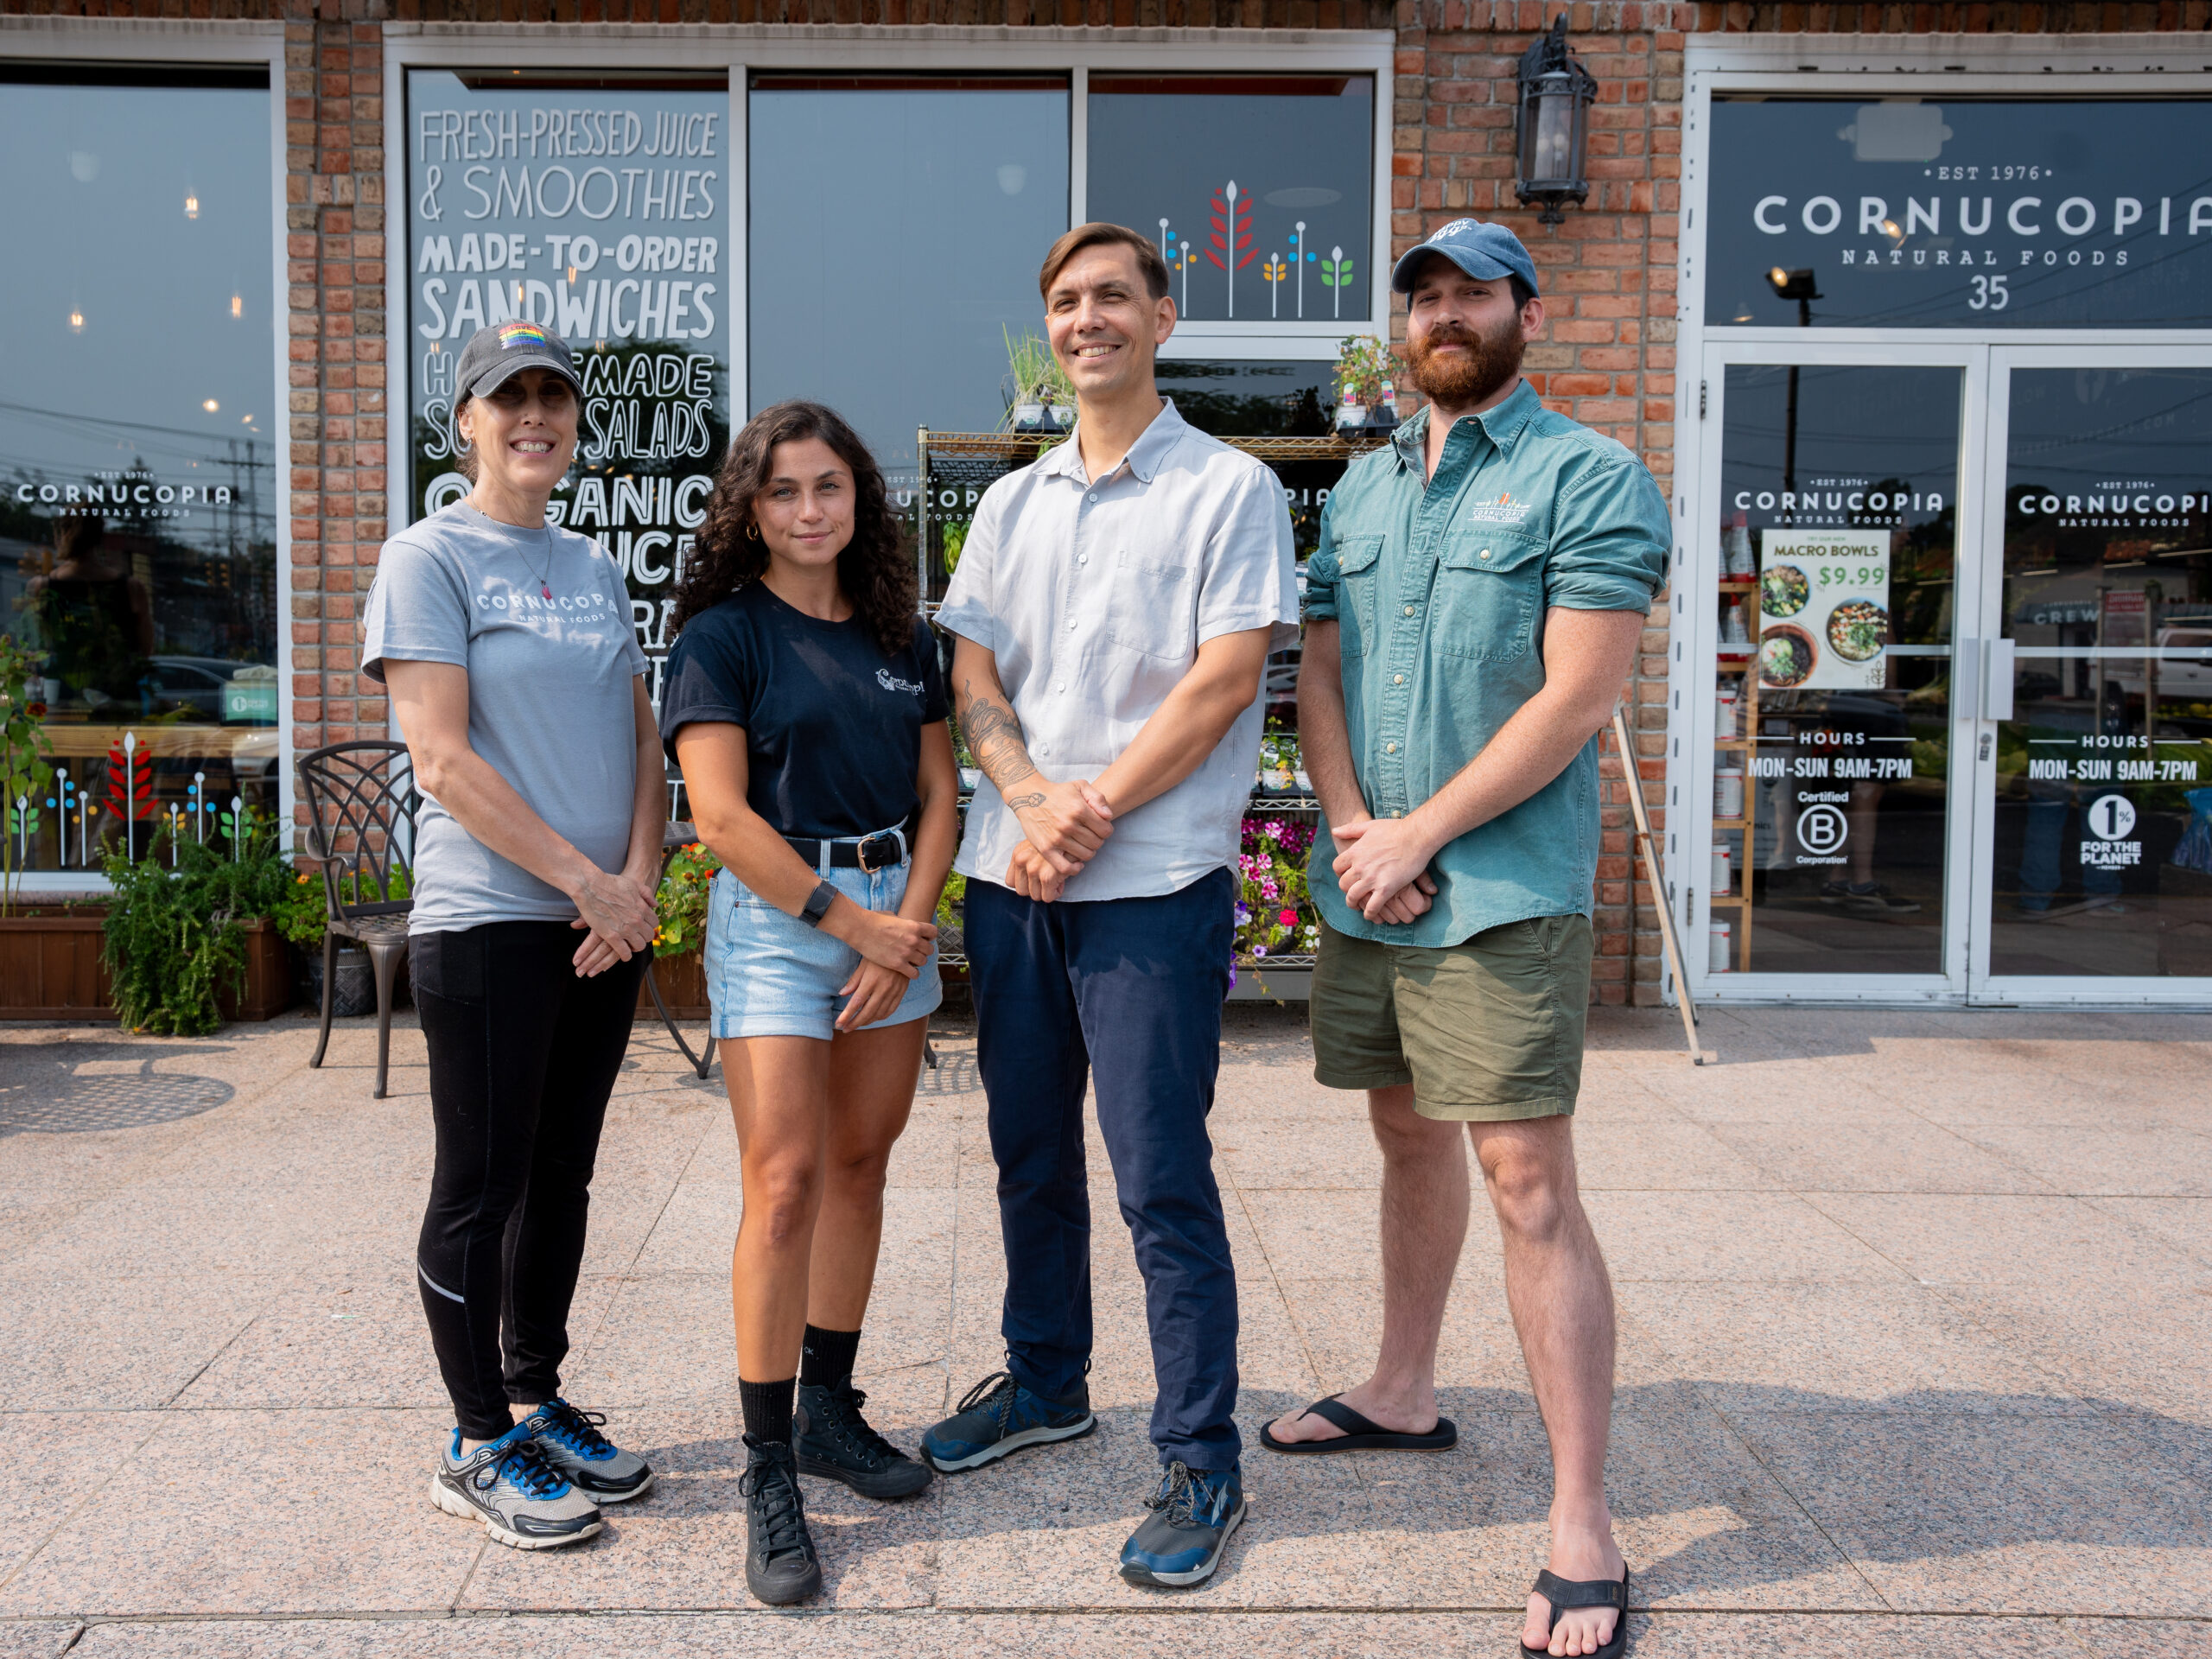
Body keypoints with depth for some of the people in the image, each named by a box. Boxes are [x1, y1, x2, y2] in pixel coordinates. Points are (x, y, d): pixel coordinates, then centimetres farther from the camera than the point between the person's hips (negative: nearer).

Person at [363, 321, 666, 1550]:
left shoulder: (593, 568, 15)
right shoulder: (428, 558, -4)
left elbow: (641, 738, 12)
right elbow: (444, 762, -12)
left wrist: (638, 878, -4)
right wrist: (588, 879, -14)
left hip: (604, 926, 6)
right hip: (487, 923, -6)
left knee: (561, 1177, 14)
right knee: (482, 1188, 3)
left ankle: (539, 1402, 29)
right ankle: (479, 1445, 17)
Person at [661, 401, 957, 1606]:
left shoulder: (901, 637, 12)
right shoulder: (723, 635, -2)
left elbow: (937, 794, 9)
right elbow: (723, 816, -11)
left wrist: (906, 932, -5)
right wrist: (854, 922, -12)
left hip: (897, 914, 5)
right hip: (776, 918, -5)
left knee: (860, 1166, 10)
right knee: (785, 1185, -9)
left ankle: (829, 1410, 24)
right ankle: (766, 1474, 1)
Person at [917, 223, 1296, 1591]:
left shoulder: (1229, 489, -2)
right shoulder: (1012, 503, 15)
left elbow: (1224, 679, -10)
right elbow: (971, 672, 9)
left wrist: (1096, 808, -15)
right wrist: (1030, 798, -9)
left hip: (1154, 880, -6)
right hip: (1011, 873, 6)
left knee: (1162, 1179, -3)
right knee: (1030, 1153, 16)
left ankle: (1203, 1462, 10)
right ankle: (1046, 1382, 35)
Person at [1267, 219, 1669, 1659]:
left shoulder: (1591, 481, -4)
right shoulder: (1362, 489, 15)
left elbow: (1576, 695, -13)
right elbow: (1317, 674, 10)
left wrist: (1420, 833, -14)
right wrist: (1355, 831, -6)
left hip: (1504, 890, -6)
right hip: (1364, 883, 7)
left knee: (1530, 1185, -7)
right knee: (1409, 1134, 19)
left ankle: (1584, 1528, 3)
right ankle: (1404, 1395, 37)